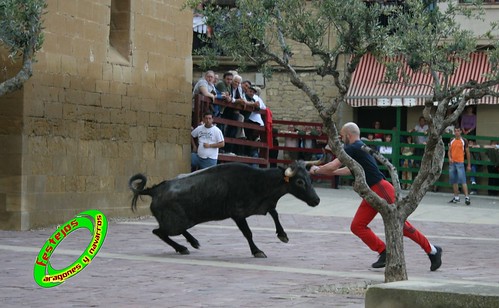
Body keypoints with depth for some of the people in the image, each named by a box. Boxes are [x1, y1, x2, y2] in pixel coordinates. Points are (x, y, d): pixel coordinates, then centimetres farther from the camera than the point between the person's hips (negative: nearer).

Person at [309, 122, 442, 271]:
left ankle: (432, 250, 2)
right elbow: (350, 169, 36)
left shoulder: (353, 149, -11)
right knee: (357, 226, 4)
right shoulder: (359, 148, 20)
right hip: (372, 194, 10)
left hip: (382, 190, -10)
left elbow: (332, 167, -14)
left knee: (400, 225, -8)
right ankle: (384, 253, 5)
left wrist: (316, 170, 4)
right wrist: (327, 172, 35)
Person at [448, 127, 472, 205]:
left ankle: (467, 197, -14)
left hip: (460, 163, -5)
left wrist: (469, 165, 1)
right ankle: (456, 197, 19)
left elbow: (468, 153, 2)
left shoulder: (464, 141, -1)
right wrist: (449, 158, -8)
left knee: (463, 181, -12)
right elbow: (449, 151, 14)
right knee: (454, 181, 10)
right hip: (452, 163, 5)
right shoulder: (451, 141, 11)